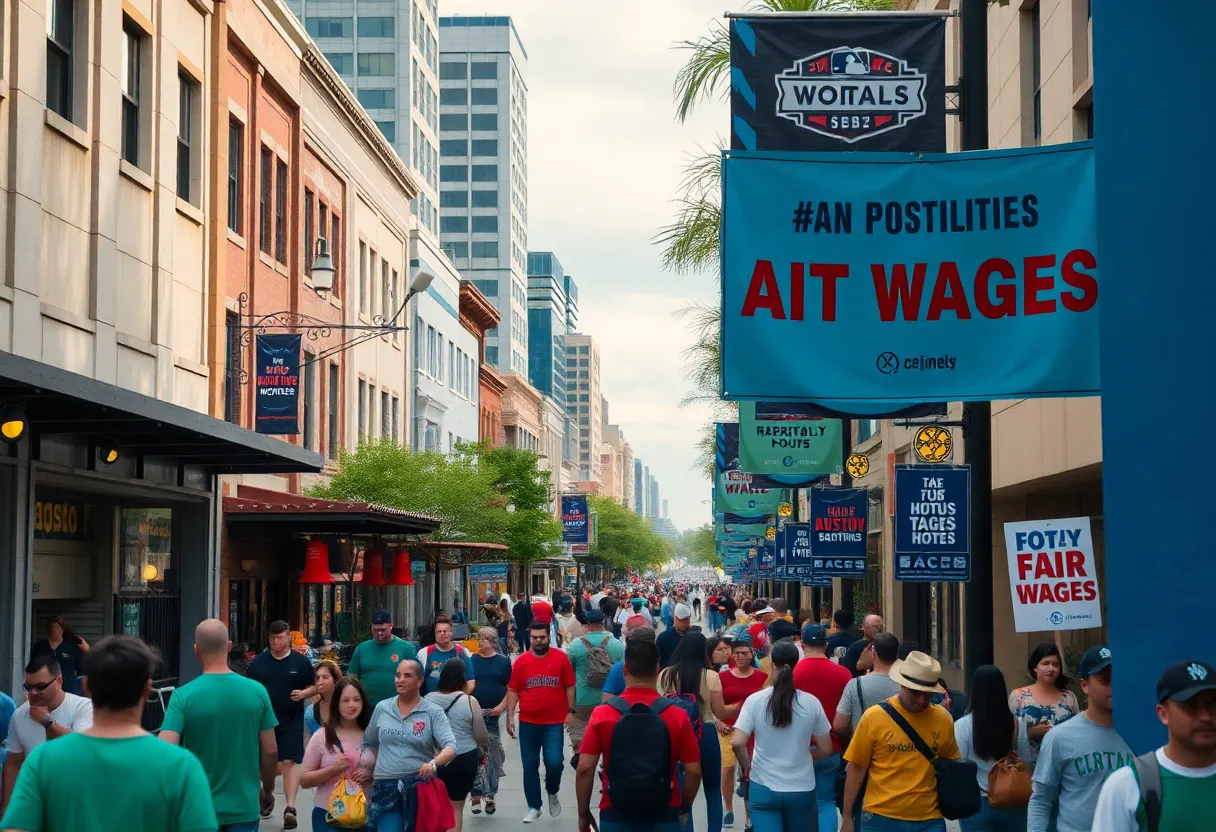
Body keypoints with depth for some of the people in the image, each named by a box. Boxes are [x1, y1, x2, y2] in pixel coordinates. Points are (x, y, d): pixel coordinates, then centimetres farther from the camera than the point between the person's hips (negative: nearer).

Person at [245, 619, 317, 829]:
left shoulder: (301, 662, 1)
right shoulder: (258, 662, 4)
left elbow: (314, 687, 7)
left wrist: (303, 694, -13)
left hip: (292, 721, -2)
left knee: (290, 762, -11)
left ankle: (290, 807, -14)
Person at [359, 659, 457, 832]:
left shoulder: (433, 712, -3)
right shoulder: (382, 708, 7)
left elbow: (450, 748, -15)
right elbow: (369, 744, 20)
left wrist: (433, 764, -33)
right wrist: (367, 767, 6)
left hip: (421, 787, -1)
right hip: (386, 787, 1)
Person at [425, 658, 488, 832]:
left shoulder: (428, 699, -3)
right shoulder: (469, 701, -11)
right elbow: (481, 737, -6)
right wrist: (485, 744, 16)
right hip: (464, 759, -2)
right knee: (456, 807, 6)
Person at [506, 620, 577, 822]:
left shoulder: (560, 658, -4)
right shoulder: (521, 661, -2)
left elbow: (569, 686, 3)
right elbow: (513, 690, 4)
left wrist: (570, 711, -1)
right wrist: (510, 716, -1)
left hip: (554, 722, -1)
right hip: (528, 722, 2)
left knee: (554, 762, -11)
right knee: (530, 766, 7)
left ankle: (552, 793, 19)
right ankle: (534, 807, 19)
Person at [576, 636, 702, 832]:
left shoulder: (602, 715, -6)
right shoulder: (677, 716, -5)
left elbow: (585, 767, -8)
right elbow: (693, 770, -3)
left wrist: (583, 813, 3)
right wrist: (684, 808, 12)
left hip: (615, 816, 0)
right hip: (663, 816, 0)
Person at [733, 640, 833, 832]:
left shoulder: (755, 700, -8)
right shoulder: (811, 703, -5)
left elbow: (737, 743, -14)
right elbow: (825, 749, 1)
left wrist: (746, 766, 6)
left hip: (763, 788, -1)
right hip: (801, 788, 2)